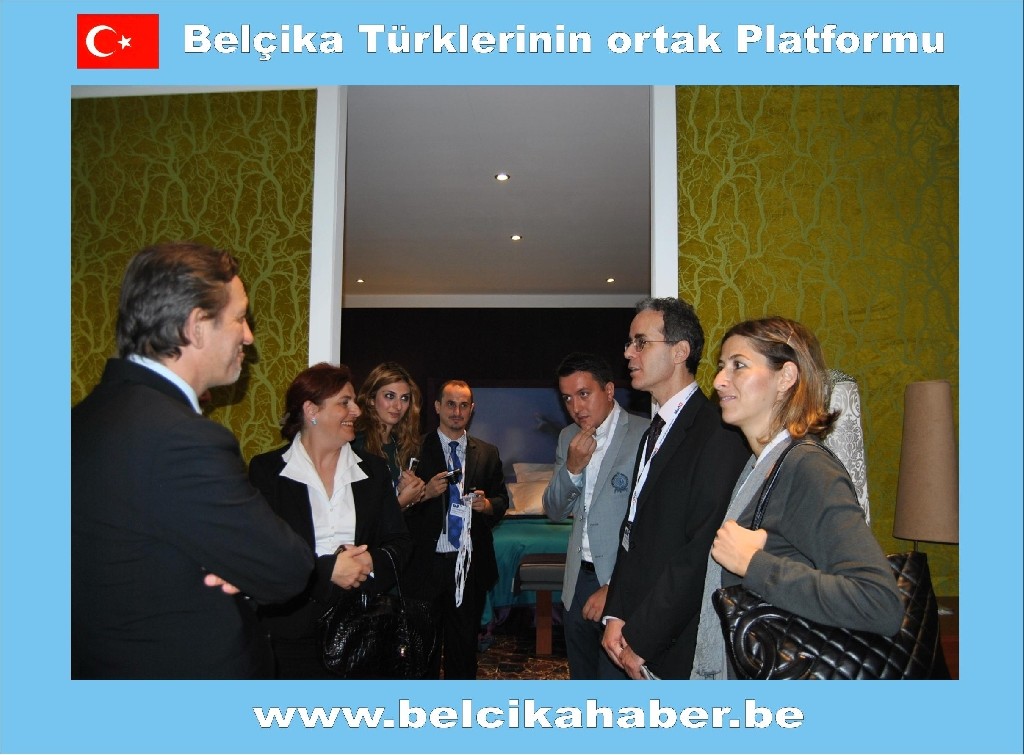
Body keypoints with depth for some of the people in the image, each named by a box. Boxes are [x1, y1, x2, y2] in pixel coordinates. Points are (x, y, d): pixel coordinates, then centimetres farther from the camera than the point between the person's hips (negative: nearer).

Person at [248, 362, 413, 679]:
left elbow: (399, 542, 8)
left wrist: (371, 563, -12)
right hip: (292, 634, -3)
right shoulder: (266, 470, -4)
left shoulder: (374, 469, 8)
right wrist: (328, 570, -18)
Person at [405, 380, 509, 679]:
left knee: (464, 642, 12)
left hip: (471, 563, 2)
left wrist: (487, 505, -9)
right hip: (427, 562, -2)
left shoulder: (487, 454, 9)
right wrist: (425, 494, -19)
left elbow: (502, 499, 12)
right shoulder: (417, 450, -1)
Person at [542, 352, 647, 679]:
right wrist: (572, 468, -11)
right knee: (581, 676, 20)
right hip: (579, 579, 6)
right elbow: (554, 511, 8)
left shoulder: (645, 436, -16)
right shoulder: (569, 437, 6)